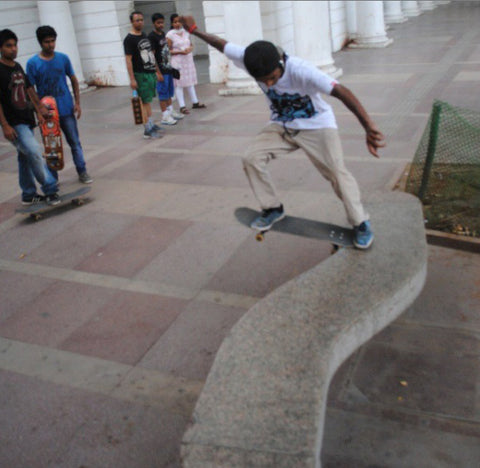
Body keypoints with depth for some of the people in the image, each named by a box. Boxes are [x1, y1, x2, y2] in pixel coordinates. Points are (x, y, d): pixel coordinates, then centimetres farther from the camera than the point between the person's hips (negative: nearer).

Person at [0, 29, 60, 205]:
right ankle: (50, 189, -9)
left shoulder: (18, 67, 11)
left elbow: (28, 89, 21)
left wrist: (39, 108, 16)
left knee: (25, 157, 14)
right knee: (35, 152, -17)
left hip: (26, 120, 8)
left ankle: (29, 195, 24)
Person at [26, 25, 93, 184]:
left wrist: (77, 103, 3)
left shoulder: (63, 58, 1)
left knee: (75, 142, 6)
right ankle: (53, 178, 19)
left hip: (66, 110, 1)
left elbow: (74, 80, 9)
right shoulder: (32, 63, -5)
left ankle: (82, 172, 18)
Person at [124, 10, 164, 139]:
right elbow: (128, 60, -13)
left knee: (148, 100, 12)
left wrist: (158, 72, 21)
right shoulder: (129, 39, -8)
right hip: (140, 75, -7)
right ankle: (148, 129, -4)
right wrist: (132, 79, -19)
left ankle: (150, 124, 20)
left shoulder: (145, 36, 16)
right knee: (146, 101, -7)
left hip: (151, 73, 7)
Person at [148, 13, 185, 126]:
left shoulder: (163, 34, 12)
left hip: (168, 67, 8)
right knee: (163, 93, -3)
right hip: (161, 70, -8)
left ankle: (170, 111, 29)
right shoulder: (152, 36, -13)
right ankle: (165, 117, 3)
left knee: (169, 92, 17)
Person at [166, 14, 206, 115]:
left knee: (190, 82, 14)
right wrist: (180, 52, -20)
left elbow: (191, 45, 17)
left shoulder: (186, 32, 9)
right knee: (179, 83, -4)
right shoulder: (170, 35, -8)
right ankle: (182, 106, 0)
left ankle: (195, 102, 23)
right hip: (177, 62, -6)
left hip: (188, 60, 6)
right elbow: (168, 51, -9)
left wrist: (190, 49, -6)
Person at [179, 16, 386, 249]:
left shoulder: (301, 71, -37)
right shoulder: (250, 59, -21)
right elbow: (221, 44, -3)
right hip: (280, 125, 5)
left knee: (337, 172, -17)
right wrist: (194, 29, 10)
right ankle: (273, 209, 10)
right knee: (252, 159, -9)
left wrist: (369, 127, -58)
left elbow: (341, 91, -47)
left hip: (317, 124, -5)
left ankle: (361, 224, 2)